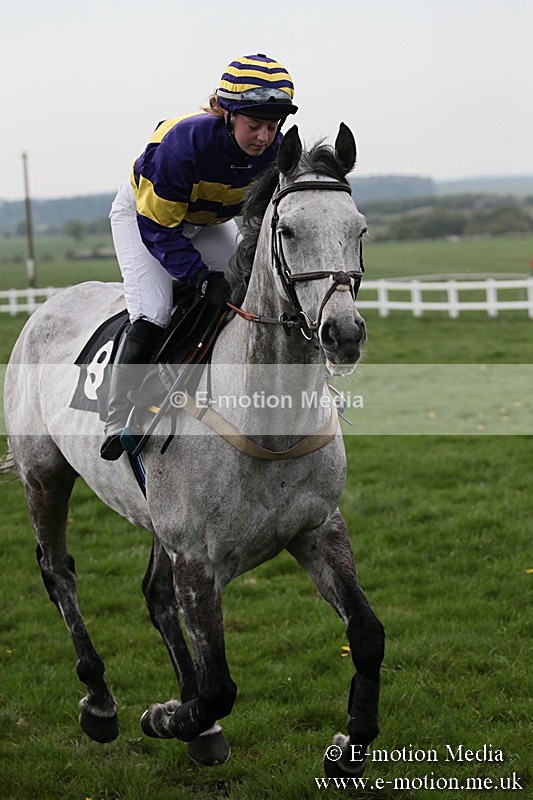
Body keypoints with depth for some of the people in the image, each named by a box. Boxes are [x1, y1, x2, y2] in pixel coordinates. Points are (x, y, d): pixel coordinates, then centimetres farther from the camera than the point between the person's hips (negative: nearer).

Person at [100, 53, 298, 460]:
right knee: (152, 313, -23)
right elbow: (157, 227, -31)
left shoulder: (276, 151, -24)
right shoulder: (184, 142, -39)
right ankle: (118, 426, -11)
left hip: (210, 221, 5)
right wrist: (202, 278, -38)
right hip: (143, 212, -5)